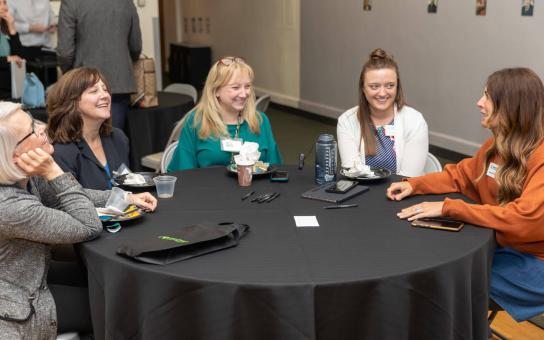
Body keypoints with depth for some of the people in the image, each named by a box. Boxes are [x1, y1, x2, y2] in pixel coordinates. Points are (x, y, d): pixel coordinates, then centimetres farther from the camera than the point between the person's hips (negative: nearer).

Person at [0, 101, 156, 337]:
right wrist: (53, 171, -25)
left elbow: (57, 196, 12)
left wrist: (125, 198, 6)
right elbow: (89, 227, -21)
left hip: (29, 293, 7)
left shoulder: (20, 178, -6)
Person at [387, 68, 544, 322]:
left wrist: (448, 208, -29)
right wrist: (414, 185, -2)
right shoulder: (498, 144, 4)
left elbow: (523, 220, -31)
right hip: (501, 245, 7)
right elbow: (460, 175, 15)